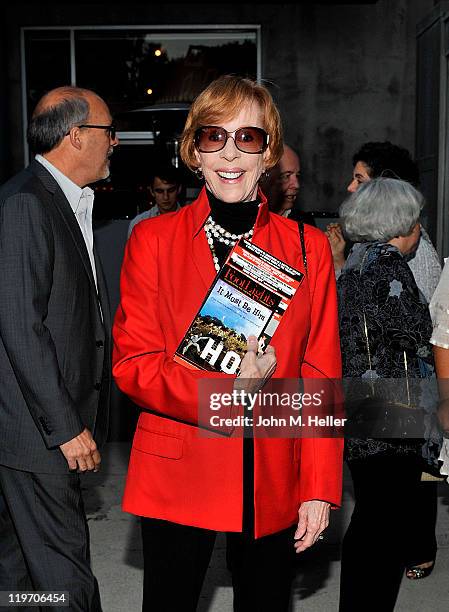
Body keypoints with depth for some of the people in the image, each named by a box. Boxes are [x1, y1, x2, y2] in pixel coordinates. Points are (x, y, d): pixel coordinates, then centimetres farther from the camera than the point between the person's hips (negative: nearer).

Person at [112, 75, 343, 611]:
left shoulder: (309, 247, 2)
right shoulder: (152, 240, -2)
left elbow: (322, 375, 2)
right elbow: (130, 364, -6)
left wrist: (320, 487, -3)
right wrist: (222, 388, -22)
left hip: (275, 483, 2)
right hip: (176, 475, -1)